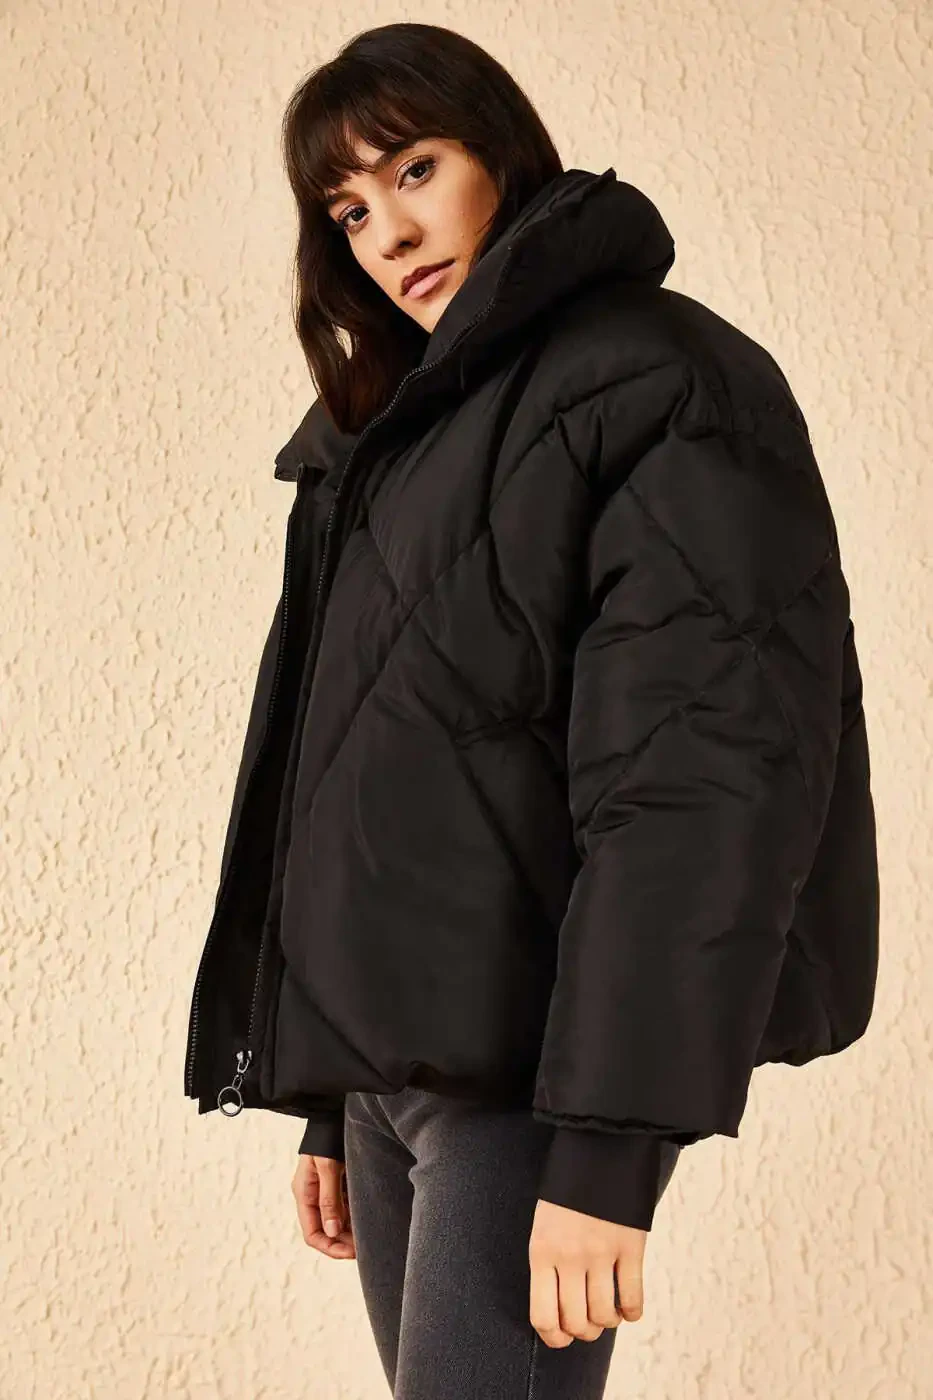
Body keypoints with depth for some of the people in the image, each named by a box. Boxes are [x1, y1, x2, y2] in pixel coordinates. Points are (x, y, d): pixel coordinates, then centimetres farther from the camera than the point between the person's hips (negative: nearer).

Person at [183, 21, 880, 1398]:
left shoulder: (660, 384, -6)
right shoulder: (395, 433, 19)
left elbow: (702, 778, -17)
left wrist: (608, 1141, -22)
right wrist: (331, 1098, 15)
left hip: (528, 1064, -8)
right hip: (387, 1053, 8)